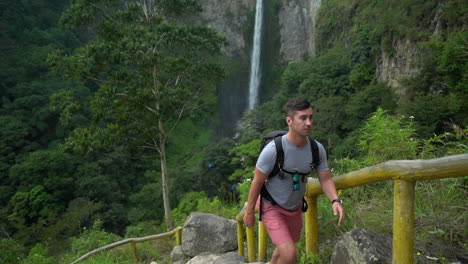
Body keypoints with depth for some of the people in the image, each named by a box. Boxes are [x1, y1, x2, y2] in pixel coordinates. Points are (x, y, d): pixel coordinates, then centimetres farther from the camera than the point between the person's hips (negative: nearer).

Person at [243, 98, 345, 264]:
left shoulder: (317, 149, -18)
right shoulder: (273, 149, -33)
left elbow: (326, 180, -10)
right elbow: (257, 182, -21)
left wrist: (336, 201, -32)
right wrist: (249, 212, -10)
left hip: (295, 206, 6)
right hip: (271, 207, -6)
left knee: (284, 247, 25)